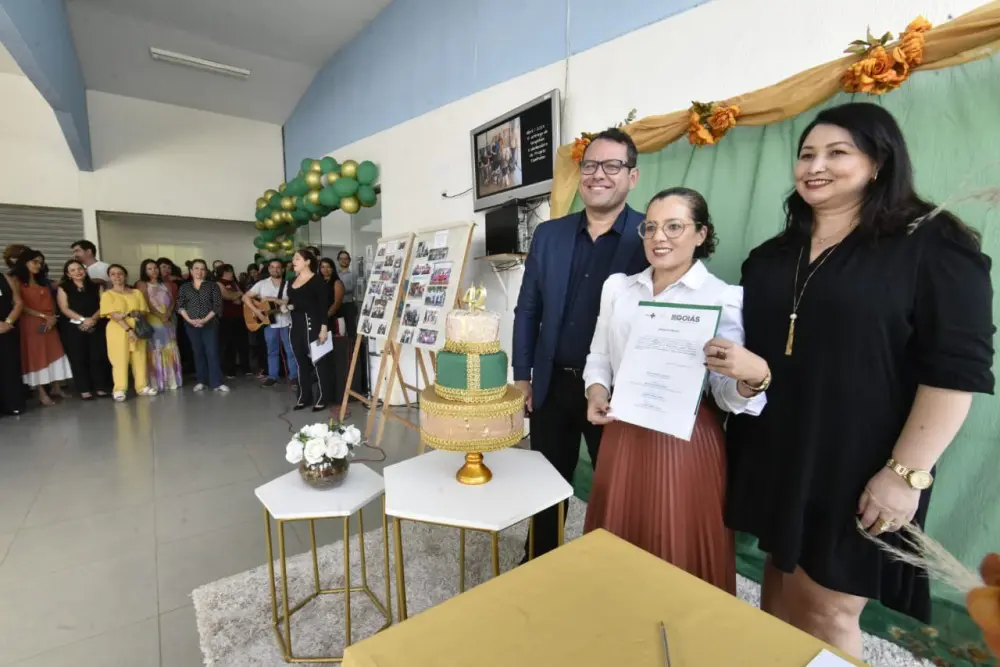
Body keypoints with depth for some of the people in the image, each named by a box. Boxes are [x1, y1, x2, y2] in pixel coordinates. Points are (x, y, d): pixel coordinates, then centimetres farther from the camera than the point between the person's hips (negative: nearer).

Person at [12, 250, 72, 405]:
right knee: (35, 356, -3)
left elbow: (51, 302, 14)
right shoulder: (16, 281, -3)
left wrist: (52, 317, -2)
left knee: (54, 354, 4)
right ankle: (41, 393, -2)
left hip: (50, 323, 6)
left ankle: (55, 388, 10)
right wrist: (43, 316, -14)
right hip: (30, 324, -6)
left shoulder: (43, 281, 18)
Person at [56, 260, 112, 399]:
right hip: (74, 328, -1)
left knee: (98, 357, 0)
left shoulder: (95, 287, 11)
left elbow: (103, 305, 2)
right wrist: (82, 319, -16)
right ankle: (84, 390, 4)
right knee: (78, 359, -1)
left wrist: (93, 319, -15)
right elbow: (64, 309, -4)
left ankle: (101, 387, 6)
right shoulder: (63, 288, 6)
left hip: (97, 327, 1)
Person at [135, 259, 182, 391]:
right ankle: (157, 383, -3)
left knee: (170, 350, 3)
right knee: (155, 351, -5)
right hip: (153, 321, -4)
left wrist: (168, 313, -10)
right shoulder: (142, 284, 3)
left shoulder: (164, 284, 16)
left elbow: (172, 301, 7)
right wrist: (160, 316, -16)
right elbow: (147, 304, -8)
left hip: (168, 321, 4)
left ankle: (172, 380, 9)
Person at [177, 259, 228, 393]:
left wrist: (205, 320, -14)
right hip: (191, 325, 3)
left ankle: (217, 383, -5)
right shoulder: (184, 287, 10)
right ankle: (201, 381, 14)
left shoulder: (213, 285, 3)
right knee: (198, 353, 7)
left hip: (210, 324, -2)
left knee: (212, 352, -6)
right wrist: (189, 320, -11)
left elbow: (217, 305, -5)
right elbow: (180, 306, 4)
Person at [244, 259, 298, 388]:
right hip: (269, 322, 2)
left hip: (286, 322, -2)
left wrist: (274, 299, -18)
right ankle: (272, 376, 21)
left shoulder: (288, 284, -2)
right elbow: (246, 297, 3)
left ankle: (294, 375, 14)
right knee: (272, 351, 11)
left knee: (291, 350, 3)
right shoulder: (262, 284, 4)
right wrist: (256, 310, -10)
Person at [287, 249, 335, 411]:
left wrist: (324, 328, -20)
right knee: (301, 362, 11)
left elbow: (323, 305, -13)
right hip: (296, 325, 7)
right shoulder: (292, 281, 17)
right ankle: (304, 397, 20)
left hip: (312, 324, -7)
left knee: (319, 361, -1)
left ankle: (323, 398, 6)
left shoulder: (317, 280, -6)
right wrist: (288, 306, 0)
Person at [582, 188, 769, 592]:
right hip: (623, 435, 4)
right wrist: (596, 393, -8)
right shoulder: (617, 286, 7)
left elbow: (728, 396, -9)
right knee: (620, 546, 20)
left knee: (681, 552, 12)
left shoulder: (725, 298, -6)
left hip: (686, 441, -4)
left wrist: (756, 375, -30)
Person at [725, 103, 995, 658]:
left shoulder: (931, 244, -6)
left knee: (828, 608, 8)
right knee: (781, 580, 19)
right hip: (774, 457, 5)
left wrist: (907, 472, -16)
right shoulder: (771, 256, 9)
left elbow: (955, 370, -12)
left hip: (857, 468, -4)